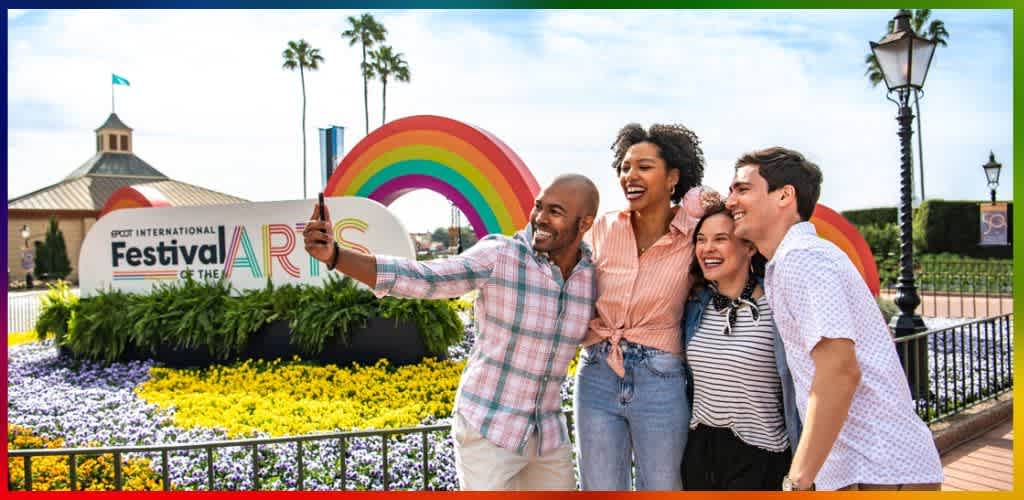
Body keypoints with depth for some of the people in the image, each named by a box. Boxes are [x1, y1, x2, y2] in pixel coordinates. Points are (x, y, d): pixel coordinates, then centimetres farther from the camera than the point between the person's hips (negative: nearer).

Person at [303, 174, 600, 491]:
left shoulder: (593, 275, -3)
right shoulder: (498, 256, -18)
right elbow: (416, 279, -27)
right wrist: (333, 254, -40)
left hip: (547, 435, 6)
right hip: (486, 430, -5)